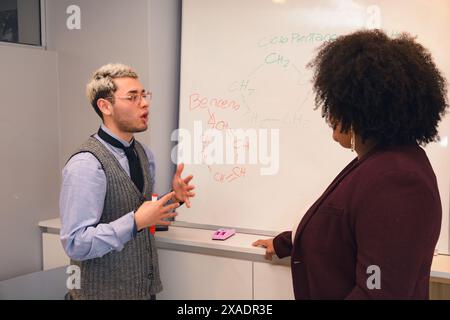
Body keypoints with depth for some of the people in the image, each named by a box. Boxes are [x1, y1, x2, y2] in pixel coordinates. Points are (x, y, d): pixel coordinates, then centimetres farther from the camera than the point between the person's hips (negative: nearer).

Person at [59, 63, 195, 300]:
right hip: (105, 291, -7)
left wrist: (173, 198, -4)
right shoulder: (86, 165, -21)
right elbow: (76, 244, -23)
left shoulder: (144, 154, 3)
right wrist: (136, 222, -29)